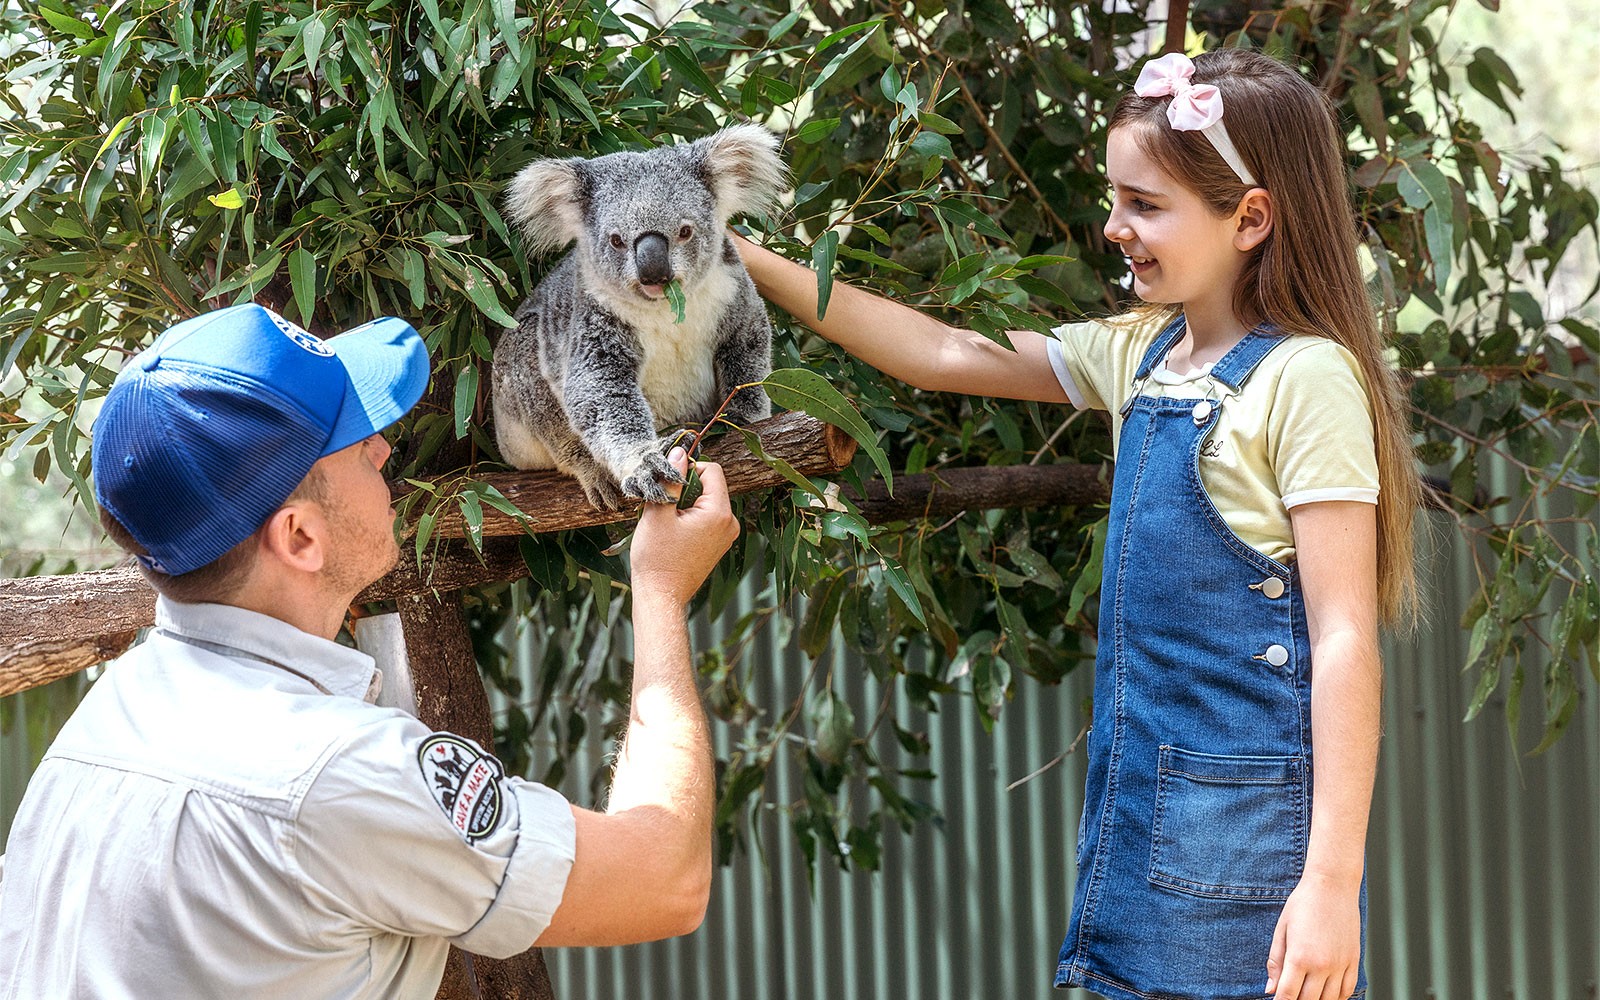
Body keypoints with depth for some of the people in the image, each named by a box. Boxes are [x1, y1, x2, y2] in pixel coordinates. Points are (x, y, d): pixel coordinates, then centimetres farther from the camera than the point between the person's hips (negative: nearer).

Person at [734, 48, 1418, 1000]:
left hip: (1252, 817, -8)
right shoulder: (1142, 353, 11)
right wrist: (752, 264, 10)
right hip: (1141, 797, 8)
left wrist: (1332, 882, -20)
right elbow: (945, 355, 16)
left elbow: (1346, 639, -16)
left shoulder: (1305, 379, -13)